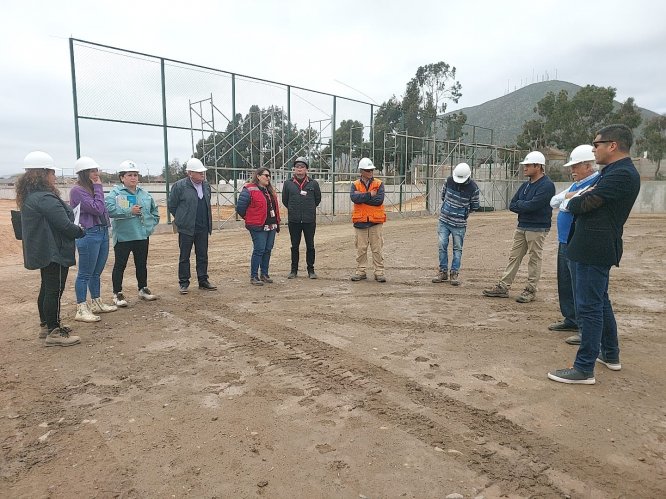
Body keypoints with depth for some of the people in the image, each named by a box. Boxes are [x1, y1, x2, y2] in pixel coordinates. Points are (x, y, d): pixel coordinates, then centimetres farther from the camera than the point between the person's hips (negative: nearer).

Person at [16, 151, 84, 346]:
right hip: (54, 252, -11)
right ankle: (54, 333, 4)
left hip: (42, 252, 11)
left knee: (46, 288, 19)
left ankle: (46, 325, 31)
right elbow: (65, 225, -24)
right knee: (55, 290, -4)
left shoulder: (29, 196, 10)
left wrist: (75, 228, 9)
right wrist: (81, 231, -5)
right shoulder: (45, 198, -22)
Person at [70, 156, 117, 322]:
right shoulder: (78, 190, -12)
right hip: (88, 234, -8)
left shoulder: (93, 189, 12)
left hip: (102, 232, 8)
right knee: (85, 274, -2)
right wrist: (98, 188, -11)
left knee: (97, 272, 17)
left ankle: (97, 303, 29)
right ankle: (81, 310, 6)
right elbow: (96, 209, -19)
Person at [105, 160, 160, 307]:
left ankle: (143, 289, 30)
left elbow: (155, 211, 20)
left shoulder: (144, 194, 10)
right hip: (123, 236, -5)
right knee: (120, 265, 2)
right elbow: (109, 209, -23)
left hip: (142, 236, 5)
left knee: (142, 264, 15)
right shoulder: (115, 193, -7)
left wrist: (151, 224, 7)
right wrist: (130, 211, -23)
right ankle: (117, 293, 12)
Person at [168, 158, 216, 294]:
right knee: (184, 257, 5)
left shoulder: (206, 185, 8)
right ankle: (183, 283, 14)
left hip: (203, 228, 5)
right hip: (186, 228, -5)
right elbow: (172, 206, -3)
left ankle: (203, 281, 20)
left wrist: (206, 220, 14)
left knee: (203, 256, 10)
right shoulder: (179, 186, -10)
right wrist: (182, 220, 3)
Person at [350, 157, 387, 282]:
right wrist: (370, 195, -13)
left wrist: (361, 197, -11)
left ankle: (379, 272, 9)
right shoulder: (355, 185, 6)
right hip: (360, 221, 1)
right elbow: (354, 198, -14)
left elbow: (379, 200, -12)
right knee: (361, 248, 8)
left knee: (377, 248, 2)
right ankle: (360, 271, 18)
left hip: (376, 221, -1)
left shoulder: (379, 184, 4)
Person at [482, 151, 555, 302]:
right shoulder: (526, 185, 13)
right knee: (514, 257, 9)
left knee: (534, 259, 3)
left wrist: (519, 204, -5)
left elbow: (532, 205, -23)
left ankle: (531, 291, 13)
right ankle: (503, 287, 14)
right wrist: (525, 206, -8)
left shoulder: (547, 185, -13)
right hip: (521, 227, 8)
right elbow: (512, 205, 9)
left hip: (537, 229, -8)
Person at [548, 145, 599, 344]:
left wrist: (567, 199, -4)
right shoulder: (576, 185, 16)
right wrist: (568, 196, -7)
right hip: (565, 243, 10)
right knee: (565, 284, 17)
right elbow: (554, 201, 10)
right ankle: (571, 319, 30)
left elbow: (568, 206, -25)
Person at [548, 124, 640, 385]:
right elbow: (589, 201, 16)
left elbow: (582, 204, -20)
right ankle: (610, 354, 35)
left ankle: (584, 369, 1)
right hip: (595, 248, 11)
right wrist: (582, 200, -4)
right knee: (600, 302, 21)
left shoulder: (622, 174, -18)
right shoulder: (613, 171, 16)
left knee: (589, 307, -6)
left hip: (595, 250, -11)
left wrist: (574, 201, 0)